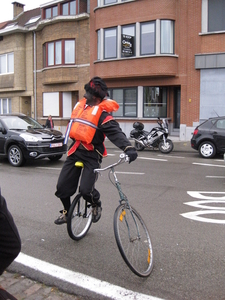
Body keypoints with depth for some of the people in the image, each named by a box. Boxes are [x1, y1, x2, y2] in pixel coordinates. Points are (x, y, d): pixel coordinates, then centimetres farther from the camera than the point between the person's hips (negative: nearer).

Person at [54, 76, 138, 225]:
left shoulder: (102, 113, -12)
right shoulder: (80, 104, 11)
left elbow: (115, 132, -24)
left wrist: (128, 148, -40)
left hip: (91, 154, -6)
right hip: (75, 151, 6)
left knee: (86, 189, -15)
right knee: (62, 186, 4)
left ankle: (97, 204, 20)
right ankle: (66, 211, 31)